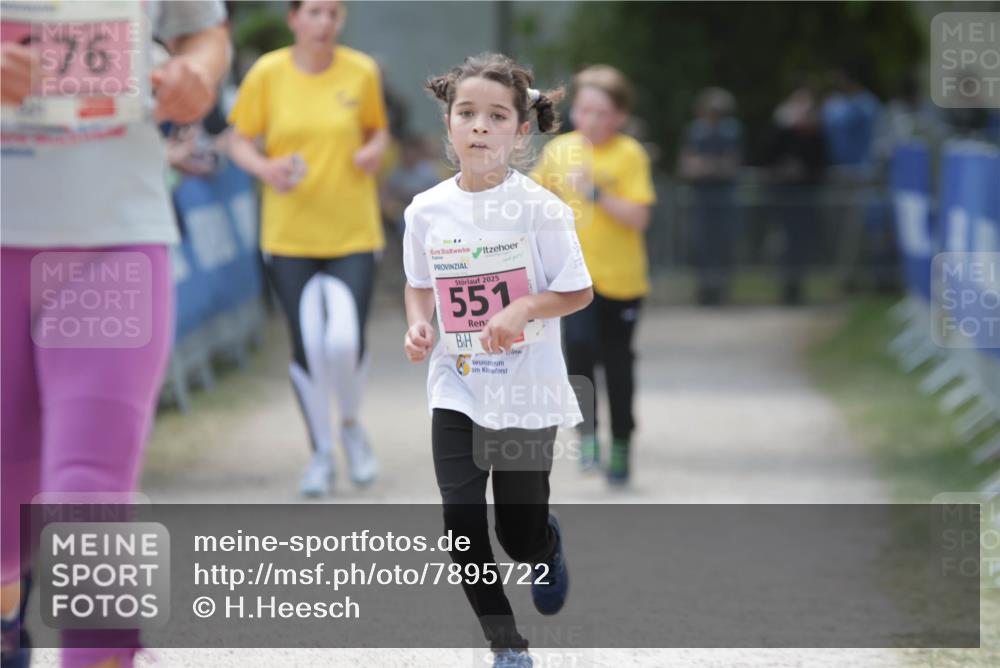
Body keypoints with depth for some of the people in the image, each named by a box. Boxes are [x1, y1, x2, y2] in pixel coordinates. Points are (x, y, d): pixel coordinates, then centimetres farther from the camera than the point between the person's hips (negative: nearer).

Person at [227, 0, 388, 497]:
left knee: (345, 342, -12)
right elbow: (239, 140, 4)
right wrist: (265, 168, -16)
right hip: (289, 233, 0)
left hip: (353, 233, 0)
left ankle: (351, 424, 20)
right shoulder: (268, 73, -3)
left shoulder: (361, 72, 0)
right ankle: (321, 452, 20)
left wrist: (374, 149, -8)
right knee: (306, 347, 0)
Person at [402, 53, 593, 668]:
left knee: (520, 537, 5)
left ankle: (549, 544, 43)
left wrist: (523, 309, -24)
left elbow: (578, 291, -7)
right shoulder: (426, 211, -3)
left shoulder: (539, 208, -13)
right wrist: (418, 324, -7)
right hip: (456, 392, 3)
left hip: (527, 392, -3)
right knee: (463, 526, -5)